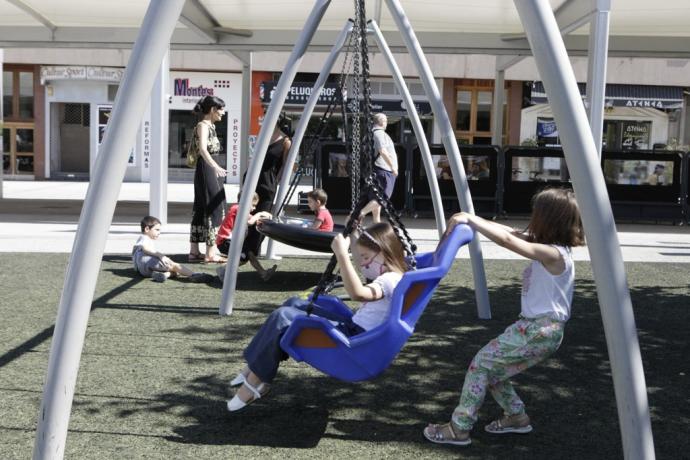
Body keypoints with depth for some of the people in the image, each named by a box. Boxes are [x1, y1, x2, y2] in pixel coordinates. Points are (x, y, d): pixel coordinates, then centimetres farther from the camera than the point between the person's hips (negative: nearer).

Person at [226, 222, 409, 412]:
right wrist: (353, 233, 22)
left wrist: (341, 254, -40)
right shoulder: (387, 274, 11)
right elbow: (361, 265, 32)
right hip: (352, 329, 11)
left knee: (283, 318, -16)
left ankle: (256, 381, -3)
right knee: (295, 304, 16)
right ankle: (255, 366, 13)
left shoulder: (390, 280, -20)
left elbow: (357, 293, -40)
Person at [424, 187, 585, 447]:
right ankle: (516, 416, 24)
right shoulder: (551, 249, 8)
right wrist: (474, 220, 1)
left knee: (481, 364, -5)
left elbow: (507, 240, -27)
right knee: (493, 369, 14)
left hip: (540, 330, -9)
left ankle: (459, 428, -1)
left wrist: (470, 220, -22)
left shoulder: (553, 254, -19)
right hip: (539, 328, 9)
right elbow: (512, 234, 9)